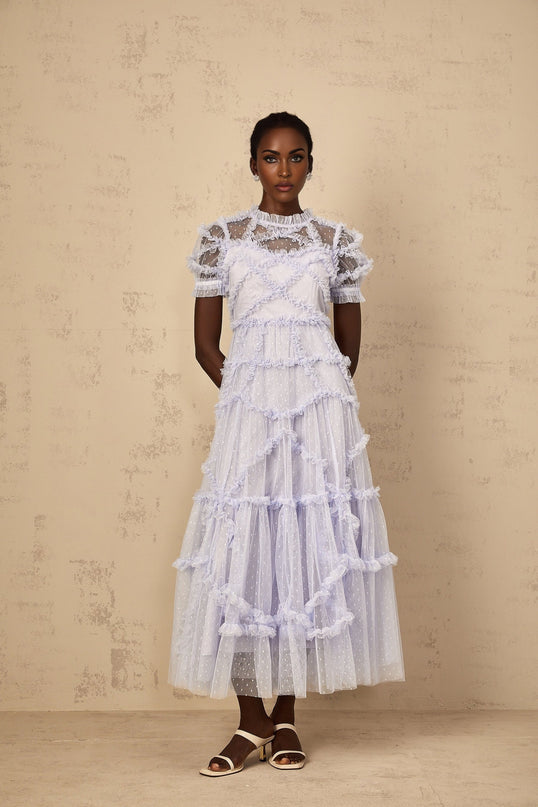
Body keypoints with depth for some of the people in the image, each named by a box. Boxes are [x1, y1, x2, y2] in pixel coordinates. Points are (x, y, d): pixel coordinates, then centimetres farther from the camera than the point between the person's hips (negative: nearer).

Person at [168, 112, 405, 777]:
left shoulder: (337, 241, 9)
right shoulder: (222, 238, 8)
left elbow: (349, 347, 14)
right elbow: (205, 344, 9)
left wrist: (317, 399, 8)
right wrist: (247, 395, 5)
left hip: (322, 409, 1)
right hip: (247, 408, 0)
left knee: (312, 548, -1)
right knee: (242, 552, -4)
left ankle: (286, 716, 12)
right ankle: (251, 721, 7)